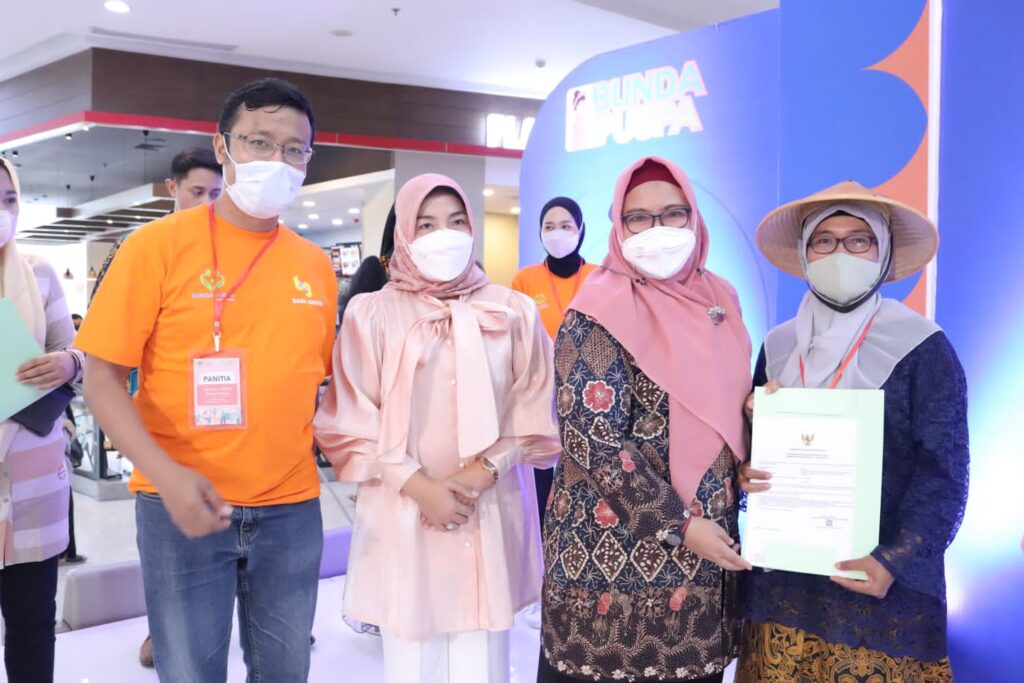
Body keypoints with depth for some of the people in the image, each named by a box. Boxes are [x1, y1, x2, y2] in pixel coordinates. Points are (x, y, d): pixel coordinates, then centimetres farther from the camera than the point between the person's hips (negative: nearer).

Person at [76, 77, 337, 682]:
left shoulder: (316, 265, 6)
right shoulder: (158, 245, -6)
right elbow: (102, 379, -8)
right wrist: (166, 473, -22)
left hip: (291, 508, 4)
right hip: (183, 505, -3)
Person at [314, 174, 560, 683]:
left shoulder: (514, 311, 6)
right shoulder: (372, 313, 0)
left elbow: (532, 411, 5)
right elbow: (351, 421, -2)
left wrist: (483, 472, -9)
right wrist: (417, 485, -11)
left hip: (492, 516, 2)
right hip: (402, 514, -1)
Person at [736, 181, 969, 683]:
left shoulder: (922, 348, -6)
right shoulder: (778, 345, 7)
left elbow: (943, 472, -9)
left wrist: (896, 561, -18)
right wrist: (744, 472, -7)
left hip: (879, 582, -4)